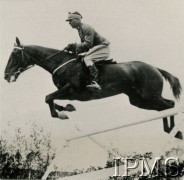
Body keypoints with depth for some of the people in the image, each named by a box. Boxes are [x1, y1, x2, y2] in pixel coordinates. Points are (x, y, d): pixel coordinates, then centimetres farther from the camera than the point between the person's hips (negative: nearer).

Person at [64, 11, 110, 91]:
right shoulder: (80, 29, 14)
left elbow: (88, 44, -25)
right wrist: (75, 49, 0)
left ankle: (94, 82, -39)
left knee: (87, 59, -28)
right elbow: (84, 45, 15)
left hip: (102, 47, -11)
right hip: (96, 48, 11)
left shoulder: (86, 28, -17)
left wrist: (74, 46, -20)